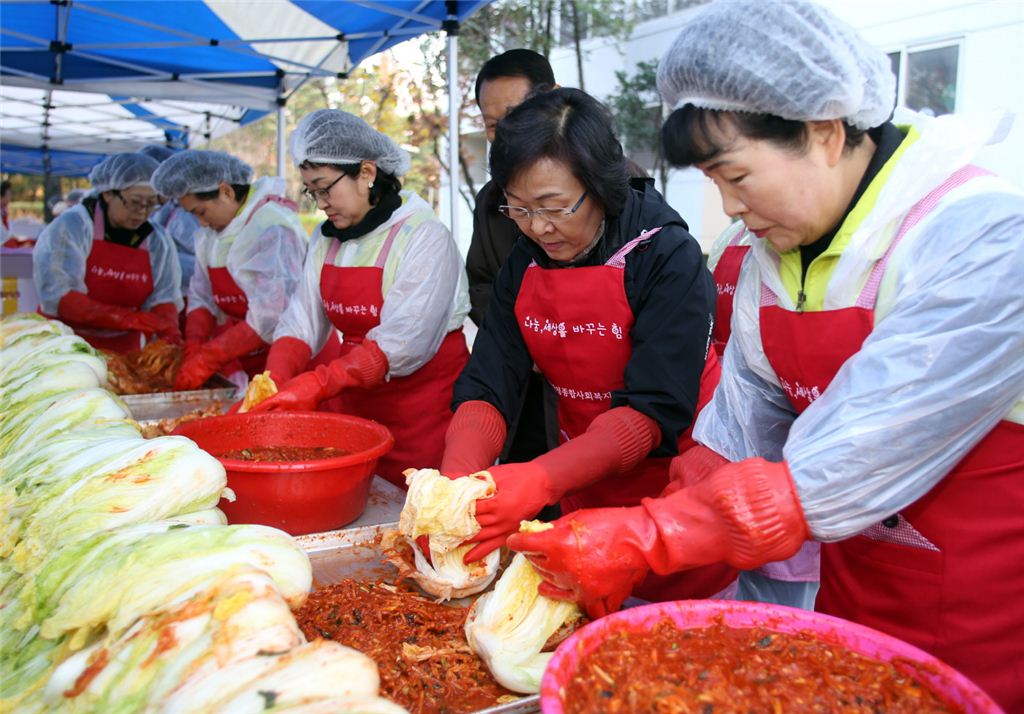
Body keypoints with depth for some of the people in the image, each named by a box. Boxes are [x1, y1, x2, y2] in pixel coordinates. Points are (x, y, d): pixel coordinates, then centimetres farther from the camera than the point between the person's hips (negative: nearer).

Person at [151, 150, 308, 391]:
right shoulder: (209, 235, 9)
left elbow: (272, 315, -24)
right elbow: (202, 298, 8)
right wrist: (193, 348, -9)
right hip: (238, 362, 7)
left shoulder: (274, 230, -17)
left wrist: (208, 358, -21)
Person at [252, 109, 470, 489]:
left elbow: (401, 345, -21)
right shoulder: (326, 239, 11)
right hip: (350, 405, 6)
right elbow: (301, 322, 4)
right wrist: (274, 383, -13)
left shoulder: (424, 237, -12)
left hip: (422, 413, -6)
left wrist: (318, 383, -27)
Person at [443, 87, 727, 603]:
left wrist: (540, 480, -39)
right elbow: (486, 385, -9)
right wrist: (456, 481, -28)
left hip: (677, 488, -4)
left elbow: (655, 409, -27)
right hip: (585, 492, 5)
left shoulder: (668, 257, -19)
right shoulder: (524, 265, -2)